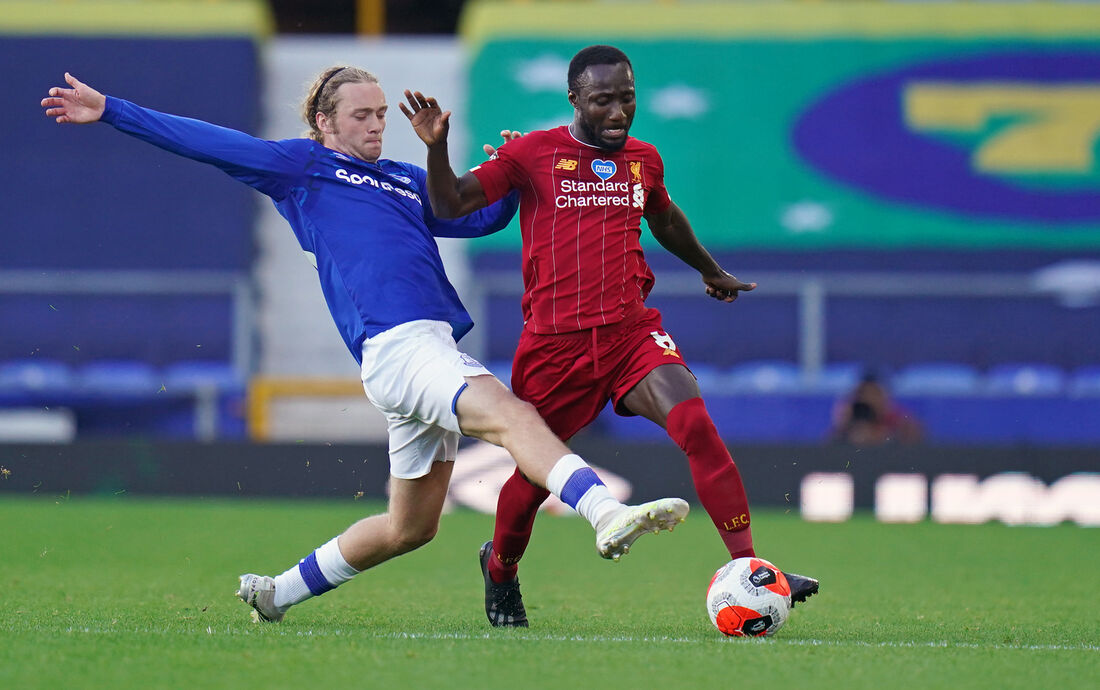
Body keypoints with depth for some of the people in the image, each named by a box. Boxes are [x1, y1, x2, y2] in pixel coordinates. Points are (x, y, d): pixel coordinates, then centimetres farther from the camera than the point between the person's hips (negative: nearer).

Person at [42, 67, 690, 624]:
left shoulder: (407, 181, 28)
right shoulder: (303, 166, 12)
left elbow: (482, 216, 31)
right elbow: (204, 142, 13)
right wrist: (109, 110, 12)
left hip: (435, 345, 8)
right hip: (394, 343, -8)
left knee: (410, 528, 15)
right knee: (511, 413, -32)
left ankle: (280, 593, 31)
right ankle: (606, 512, -55)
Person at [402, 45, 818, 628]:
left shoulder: (643, 159, 12)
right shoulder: (532, 153, 0)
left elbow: (665, 219, 33)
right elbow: (452, 204, -3)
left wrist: (711, 270, 47)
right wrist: (436, 147, -21)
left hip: (631, 329, 2)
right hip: (554, 340, -2)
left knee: (695, 423, -22)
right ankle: (500, 568, 40)